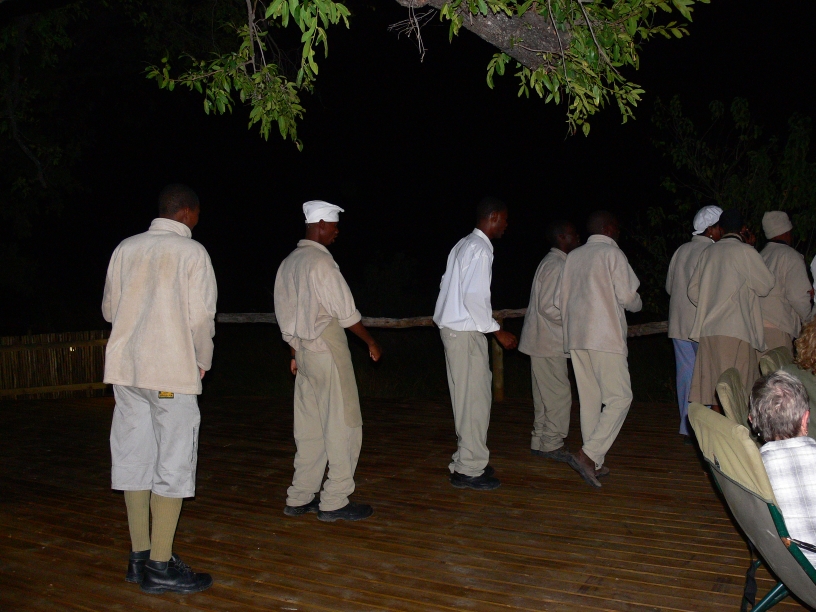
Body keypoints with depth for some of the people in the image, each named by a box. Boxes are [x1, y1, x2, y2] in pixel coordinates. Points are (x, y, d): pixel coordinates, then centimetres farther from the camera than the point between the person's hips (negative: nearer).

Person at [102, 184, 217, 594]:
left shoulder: (126, 248, 6)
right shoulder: (192, 252, -8)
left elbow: (109, 309, 11)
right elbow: (200, 317, -11)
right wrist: (203, 362, 4)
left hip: (124, 367, 6)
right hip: (171, 370, -6)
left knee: (135, 458, 12)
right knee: (173, 464, 1)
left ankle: (139, 556, 20)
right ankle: (160, 567, 4)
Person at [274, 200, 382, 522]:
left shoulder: (288, 262, 11)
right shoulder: (321, 262, -15)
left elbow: (285, 312, 16)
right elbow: (346, 312, -13)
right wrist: (372, 343, -1)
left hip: (303, 350, 9)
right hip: (327, 348, -9)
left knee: (310, 426, 13)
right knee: (343, 425, 0)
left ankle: (299, 498, 19)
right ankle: (334, 501, 5)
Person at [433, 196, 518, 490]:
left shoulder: (464, 245, 14)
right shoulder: (480, 249, -14)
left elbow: (448, 286, 16)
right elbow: (474, 297, -21)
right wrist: (498, 331, -13)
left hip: (453, 328, 10)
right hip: (466, 333, -10)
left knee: (467, 397, 15)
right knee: (475, 399, -4)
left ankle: (466, 461, 22)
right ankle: (469, 469, 2)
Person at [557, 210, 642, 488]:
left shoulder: (573, 256, 13)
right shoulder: (612, 254, -4)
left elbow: (559, 298, 13)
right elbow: (627, 296, -8)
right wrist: (637, 304, 14)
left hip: (575, 337, 7)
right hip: (605, 336, -7)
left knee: (589, 399, 10)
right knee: (619, 397, -5)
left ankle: (594, 464, 14)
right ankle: (588, 455, -17)